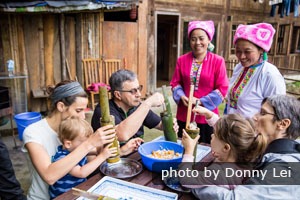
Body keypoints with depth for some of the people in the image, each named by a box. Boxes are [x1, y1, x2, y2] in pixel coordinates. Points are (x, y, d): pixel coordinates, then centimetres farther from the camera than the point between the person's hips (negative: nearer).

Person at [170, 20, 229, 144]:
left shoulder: (217, 61, -7)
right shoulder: (182, 60, 3)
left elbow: (222, 88, -8)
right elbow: (175, 83, 8)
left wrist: (202, 101, -16)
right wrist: (181, 97, -12)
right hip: (184, 115, 3)